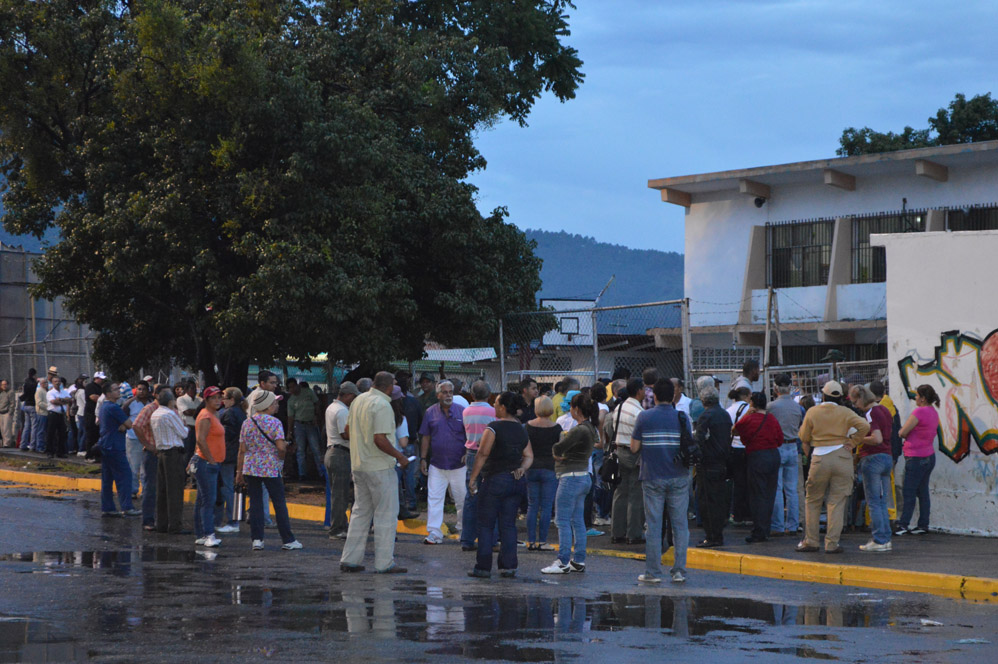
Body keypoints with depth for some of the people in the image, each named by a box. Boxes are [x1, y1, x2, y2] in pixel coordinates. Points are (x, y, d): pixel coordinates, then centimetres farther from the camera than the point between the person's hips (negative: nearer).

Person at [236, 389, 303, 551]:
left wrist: (239, 472, 10)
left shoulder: (246, 423, 6)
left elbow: (242, 450, 6)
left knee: (255, 503, 7)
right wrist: (281, 457, 4)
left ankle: (257, 539, 3)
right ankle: (288, 540, 8)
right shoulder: (275, 423, -8)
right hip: (271, 469, -4)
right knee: (279, 504, 4)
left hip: (250, 469, 4)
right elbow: (281, 447, -17)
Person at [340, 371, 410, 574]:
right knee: (386, 515, -1)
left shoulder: (358, 401, 8)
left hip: (358, 464, 8)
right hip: (380, 467, -8)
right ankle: (384, 563, 0)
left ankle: (350, 559, 14)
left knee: (361, 512, 15)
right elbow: (380, 439, -24)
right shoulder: (382, 405, -18)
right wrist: (399, 456, -13)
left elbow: (348, 428, 18)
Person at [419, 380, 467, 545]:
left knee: (462, 499, 7)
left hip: (458, 464, -1)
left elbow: (469, 437, 5)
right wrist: (423, 458, 5)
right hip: (436, 463, 1)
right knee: (434, 499, -3)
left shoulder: (462, 412, 1)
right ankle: (434, 533, 0)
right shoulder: (430, 412, 4)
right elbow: (426, 437, 9)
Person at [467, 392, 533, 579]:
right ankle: (509, 566, 7)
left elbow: (482, 454, -14)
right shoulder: (521, 430, 11)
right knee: (508, 524, 10)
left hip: (495, 479, -6)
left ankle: (483, 567, 1)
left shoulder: (494, 428, -11)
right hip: (516, 482, 6)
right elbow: (529, 456, 12)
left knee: (485, 524, 1)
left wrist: (473, 478, -11)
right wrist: (522, 469, -1)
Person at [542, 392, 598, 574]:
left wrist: (556, 455, 2)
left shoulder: (579, 430, -20)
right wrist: (561, 455, -2)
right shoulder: (591, 429, 11)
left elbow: (557, 448, -19)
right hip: (584, 476, 10)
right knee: (578, 521, 13)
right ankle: (579, 561, 15)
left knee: (563, 521, -5)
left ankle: (563, 562, -5)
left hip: (571, 477, -10)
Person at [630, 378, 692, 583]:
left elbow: (634, 447, -1)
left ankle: (653, 572, 5)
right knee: (680, 524, 6)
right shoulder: (681, 418, -1)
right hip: (678, 478, 1)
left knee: (653, 525, 3)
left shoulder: (644, 418, -4)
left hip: (652, 478, -1)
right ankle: (679, 570, 4)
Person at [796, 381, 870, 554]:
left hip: (819, 459, 0)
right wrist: (853, 441, -1)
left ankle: (810, 541, 12)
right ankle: (832, 543, -1)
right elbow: (864, 425, -11)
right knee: (837, 502, 2)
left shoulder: (812, 412, 1)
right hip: (842, 458, 0)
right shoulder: (845, 413, 1)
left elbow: (804, 437, 6)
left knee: (813, 501, 11)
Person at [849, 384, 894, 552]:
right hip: (887, 457, 9)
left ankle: (878, 540, -4)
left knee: (873, 503, -3)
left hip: (873, 458, -8)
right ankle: (886, 539, 12)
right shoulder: (885, 410, 13)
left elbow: (877, 438, -24)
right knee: (882, 503, 12)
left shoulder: (871, 413, -14)